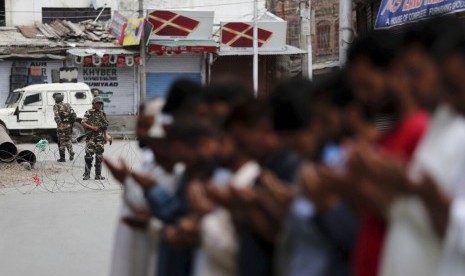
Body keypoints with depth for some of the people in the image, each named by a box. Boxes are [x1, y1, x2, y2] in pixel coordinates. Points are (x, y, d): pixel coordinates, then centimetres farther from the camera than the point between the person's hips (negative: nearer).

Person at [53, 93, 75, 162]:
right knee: (68, 140, 21)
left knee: (61, 141, 4)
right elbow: (73, 114, 3)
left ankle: (62, 158, 7)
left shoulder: (56, 106, -6)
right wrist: (71, 122, 9)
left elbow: (57, 116, -19)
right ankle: (71, 153, 9)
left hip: (61, 126, -5)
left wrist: (59, 123, -15)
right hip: (68, 125, 5)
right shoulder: (67, 105, 9)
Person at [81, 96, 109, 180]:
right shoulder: (89, 113, -1)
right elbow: (83, 123, -8)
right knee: (89, 156, -7)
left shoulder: (103, 114, 13)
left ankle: (98, 175, 10)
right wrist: (92, 128, -16)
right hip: (91, 138, -4)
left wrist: (105, 137, 13)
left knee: (99, 157, 4)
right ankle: (87, 174, 0)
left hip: (100, 138, 4)